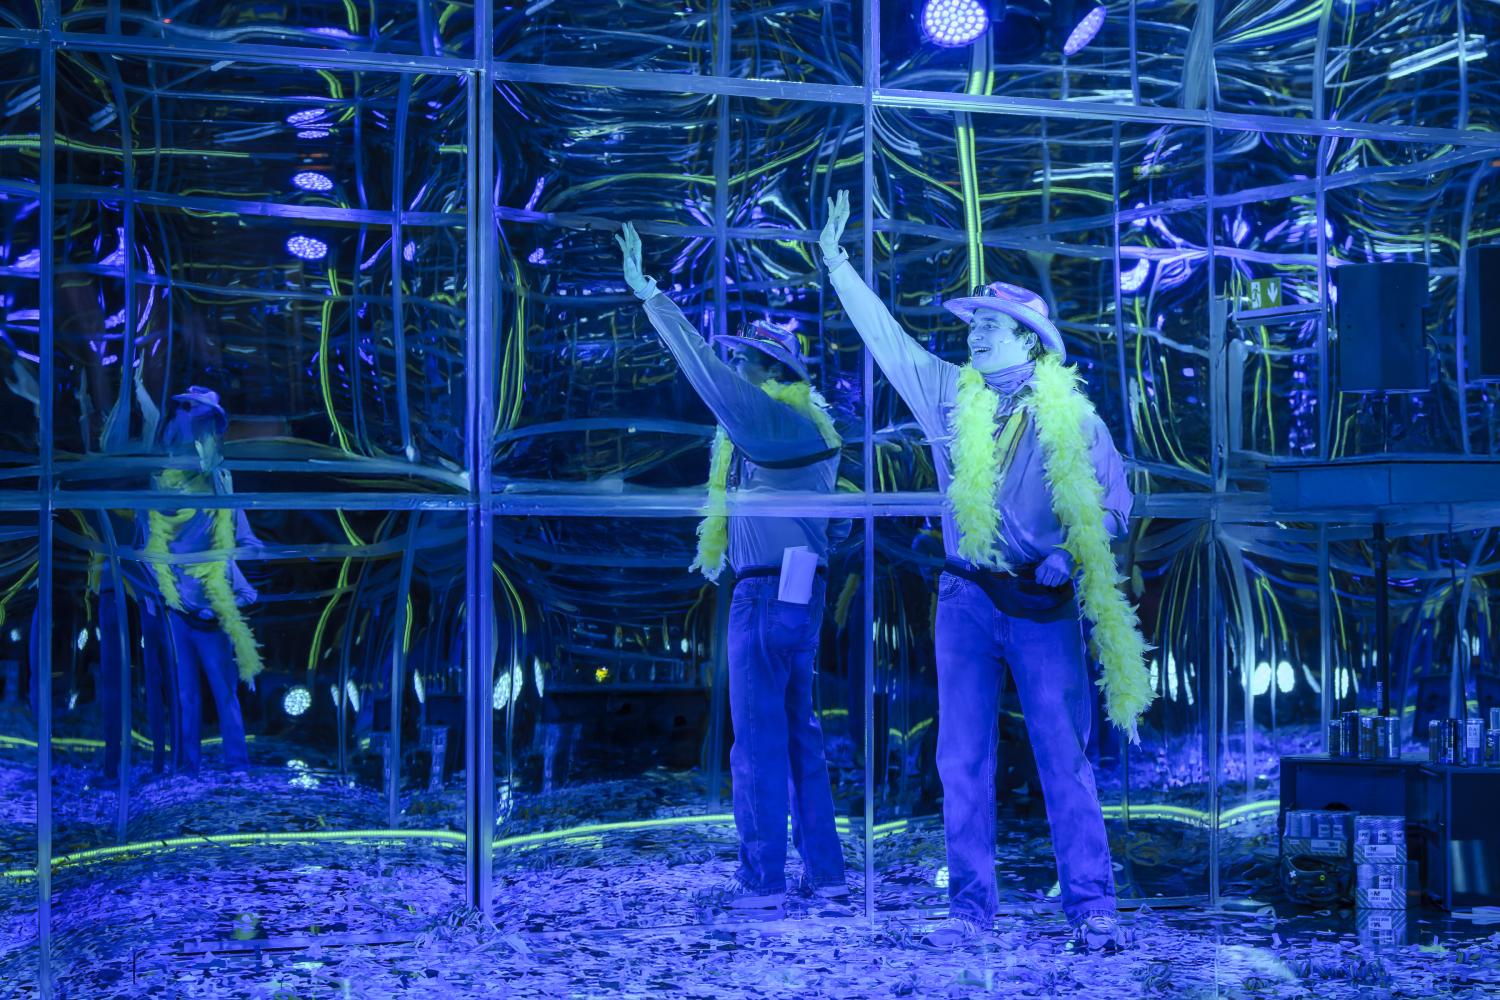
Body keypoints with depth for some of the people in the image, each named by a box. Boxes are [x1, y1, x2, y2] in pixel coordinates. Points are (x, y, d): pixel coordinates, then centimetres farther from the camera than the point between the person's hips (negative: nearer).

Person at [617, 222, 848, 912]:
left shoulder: (768, 417, -12)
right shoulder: (803, 425, 16)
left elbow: (703, 365, -14)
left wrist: (649, 295, -8)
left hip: (766, 592, -10)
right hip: (798, 591, 10)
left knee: (758, 738, -4)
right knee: (798, 733, 13)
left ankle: (762, 878, 0)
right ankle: (824, 873, 16)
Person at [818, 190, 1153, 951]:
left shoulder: (1072, 418, 0)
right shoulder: (949, 396, 7)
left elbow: (1114, 502, 3)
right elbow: (883, 334, 11)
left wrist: (1070, 551, -13)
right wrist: (836, 264, 10)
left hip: (1044, 603, -3)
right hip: (966, 601, 3)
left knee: (1065, 758, -3)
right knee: (962, 760, 3)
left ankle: (1091, 906, 2)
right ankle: (970, 906, 10)